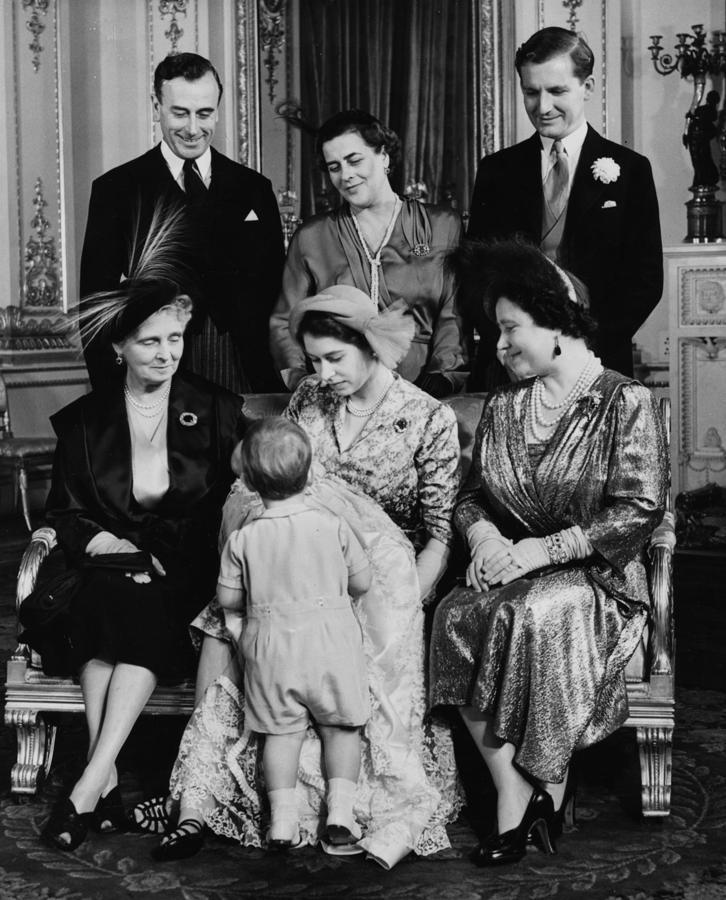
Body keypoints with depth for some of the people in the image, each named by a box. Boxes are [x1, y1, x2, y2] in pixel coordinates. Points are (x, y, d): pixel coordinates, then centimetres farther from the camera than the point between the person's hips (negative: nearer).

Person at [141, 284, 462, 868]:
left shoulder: (430, 420, -3)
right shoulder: (307, 400, 10)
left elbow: (439, 534, -5)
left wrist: (406, 605, -18)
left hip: (381, 574, -3)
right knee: (228, 629, -26)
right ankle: (198, 802, -26)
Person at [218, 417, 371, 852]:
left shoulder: (243, 539, -6)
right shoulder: (333, 526, -7)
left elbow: (228, 599, 2)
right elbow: (363, 583, 1)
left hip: (271, 647, 1)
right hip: (331, 642, 0)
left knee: (282, 730, 12)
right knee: (342, 727, 13)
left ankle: (282, 817, 7)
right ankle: (340, 810, 6)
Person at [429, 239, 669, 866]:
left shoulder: (625, 403, -4)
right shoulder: (502, 407, 14)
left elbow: (639, 510, -12)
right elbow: (472, 493, 17)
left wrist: (543, 549, -18)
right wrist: (483, 536, -8)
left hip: (596, 575, -4)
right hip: (509, 573, 5)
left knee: (530, 614, -35)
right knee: (458, 617, -27)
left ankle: (547, 787, -15)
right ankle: (516, 802, -22)